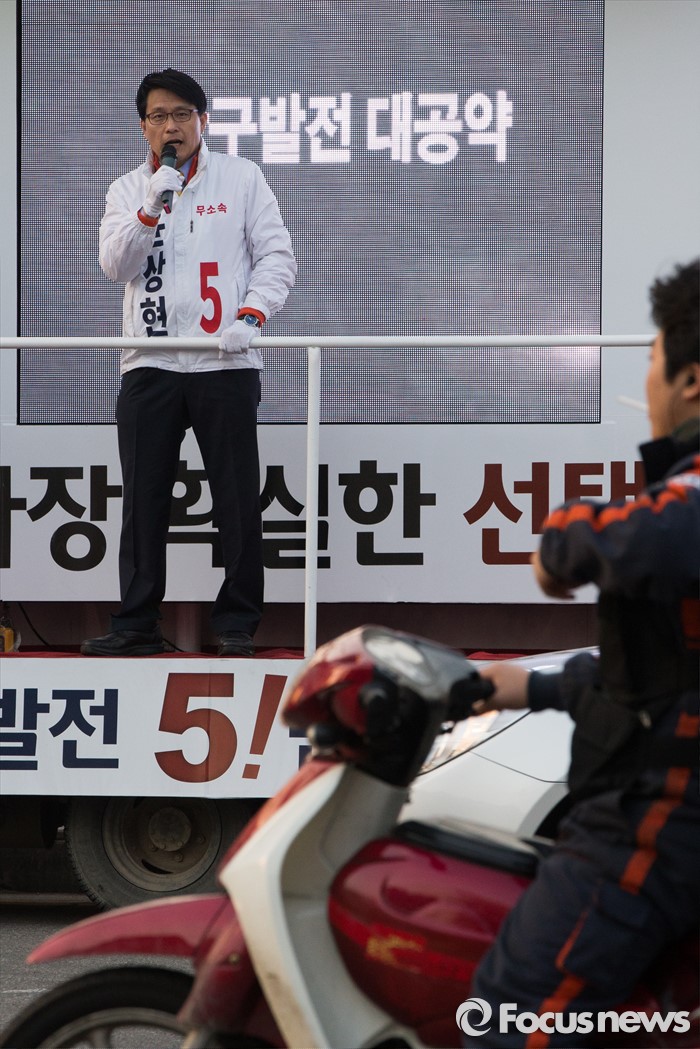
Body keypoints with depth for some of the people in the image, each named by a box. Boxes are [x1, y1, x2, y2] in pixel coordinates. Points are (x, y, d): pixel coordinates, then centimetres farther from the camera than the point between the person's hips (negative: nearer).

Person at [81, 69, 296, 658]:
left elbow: (277, 256, 4)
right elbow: (114, 265, 0)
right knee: (143, 501, 3)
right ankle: (137, 626, 10)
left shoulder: (241, 178, 8)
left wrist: (252, 314, -11)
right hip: (149, 366, 2)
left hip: (225, 364, -2)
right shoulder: (127, 190, 13)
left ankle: (237, 624, 8)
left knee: (238, 500, -1)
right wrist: (152, 206, -12)